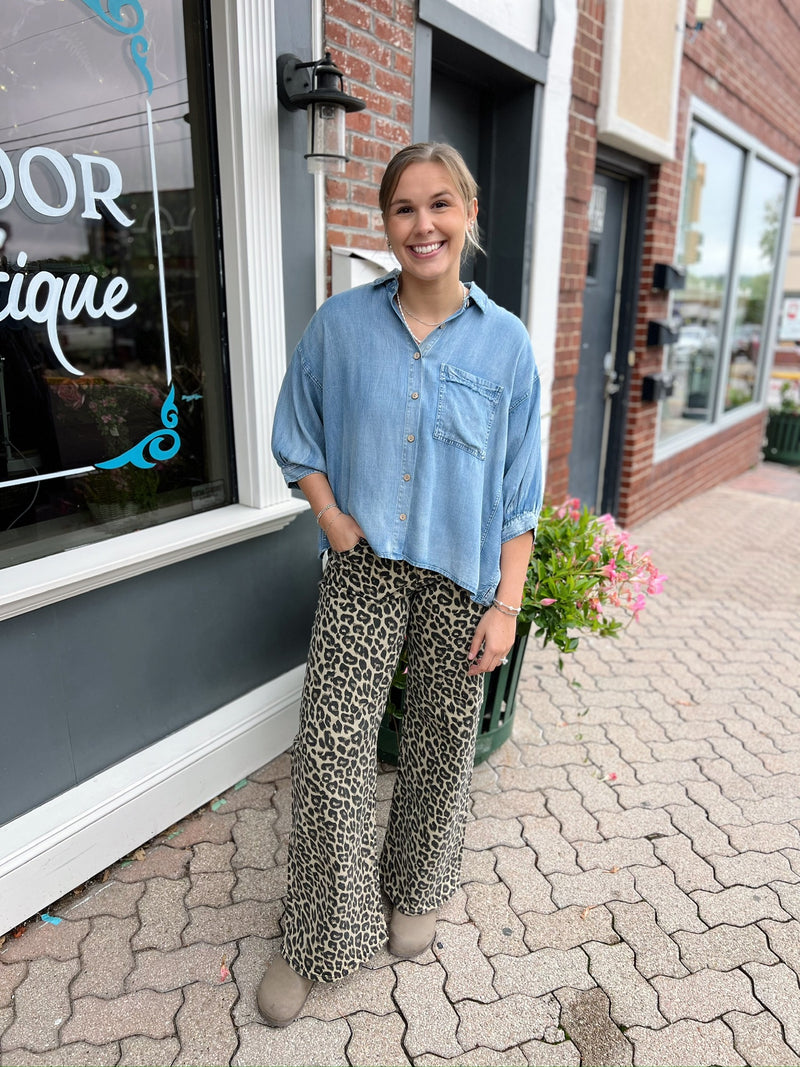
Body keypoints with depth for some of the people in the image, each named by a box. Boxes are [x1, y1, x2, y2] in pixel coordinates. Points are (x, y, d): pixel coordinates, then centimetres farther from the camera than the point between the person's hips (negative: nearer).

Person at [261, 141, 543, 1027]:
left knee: (441, 745, 13)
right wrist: (331, 516, -6)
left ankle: (415, 891, 42)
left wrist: (506, 605, -5)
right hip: (363, 569, 0)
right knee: (329, 748, 1)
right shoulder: (339, 324, -2)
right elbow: (298, 438, 9)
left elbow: (518, 495, -1)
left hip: (461, 578, 0)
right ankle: (319, 936, 26)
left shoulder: (505, 342, -2)